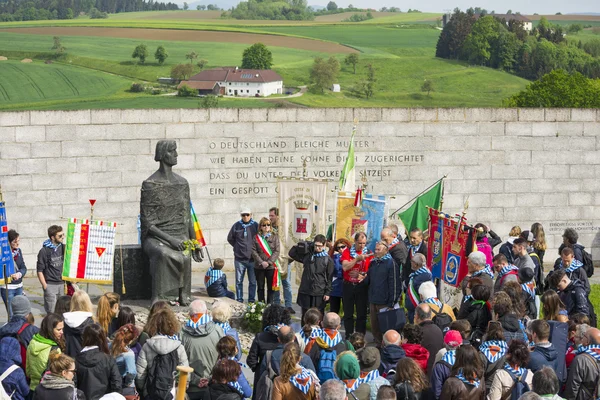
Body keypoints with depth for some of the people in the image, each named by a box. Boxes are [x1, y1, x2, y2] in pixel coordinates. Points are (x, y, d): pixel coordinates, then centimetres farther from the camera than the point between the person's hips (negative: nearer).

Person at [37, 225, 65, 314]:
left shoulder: (63, 248, 7)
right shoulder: (44, 251, -7)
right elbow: (40, 271, -4)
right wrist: (45, 286, -9)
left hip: (62, 284, 5)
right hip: (50, 285, -4)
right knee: (52, 312, -7)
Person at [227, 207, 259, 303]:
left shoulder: (256, 226, -1)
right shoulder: (236, 226, 1)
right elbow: (230, 238, 14)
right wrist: (237, 246, 9)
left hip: (252, 259, -1)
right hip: (239, 258, 1)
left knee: (253, 282, 5)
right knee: (239, 281, 5)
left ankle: (251, 301, 13)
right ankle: (239, 301, 13)